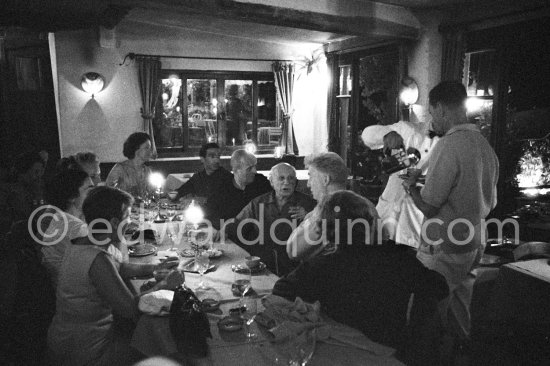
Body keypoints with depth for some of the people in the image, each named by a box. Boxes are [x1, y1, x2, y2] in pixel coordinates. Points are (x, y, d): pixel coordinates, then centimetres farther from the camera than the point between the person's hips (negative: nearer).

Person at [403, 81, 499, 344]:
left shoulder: (448, 146, -21)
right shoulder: (485, 145, 5)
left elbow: (428, 206, -20)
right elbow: (490, 203, 14)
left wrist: (411, 186, -1)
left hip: (445, 250, -9)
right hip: (475, 244, 9)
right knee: (459, 312, 24)